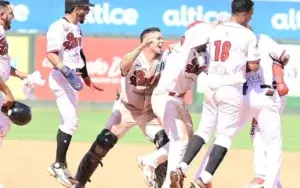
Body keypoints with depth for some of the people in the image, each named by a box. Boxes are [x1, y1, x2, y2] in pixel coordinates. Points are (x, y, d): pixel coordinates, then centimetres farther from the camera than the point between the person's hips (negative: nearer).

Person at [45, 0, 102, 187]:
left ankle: (61, 165, 20)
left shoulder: (77, 27, 14)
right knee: (71, 121, -14)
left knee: (69, 122, 13)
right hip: (61, 78, -10)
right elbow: (51, 54, -25)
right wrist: (66, 70, -38)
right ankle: (59, 165, -9)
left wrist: (86, 78, 28)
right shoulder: (59, 27, -16)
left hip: (72, 79, 10)